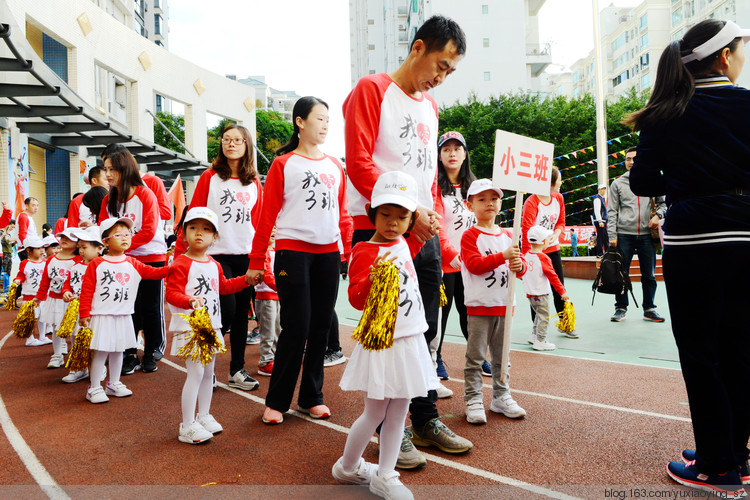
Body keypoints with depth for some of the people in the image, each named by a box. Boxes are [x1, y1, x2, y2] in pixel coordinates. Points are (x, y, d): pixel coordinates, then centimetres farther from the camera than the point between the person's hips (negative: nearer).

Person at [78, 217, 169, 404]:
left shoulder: (132, 264, 5)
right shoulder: (96, 264, -5)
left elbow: (154, 273, -4)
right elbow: (87, 290, -5)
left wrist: (171, 269, -20)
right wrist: (84, 313, -8)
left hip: (123, 317, 4)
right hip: (101, 316, -4)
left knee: (118, 350, 14)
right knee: (100, 352, -1)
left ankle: (114, 384, 30)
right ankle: (94, 388, 13)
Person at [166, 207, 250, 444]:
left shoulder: (214, 265, 10)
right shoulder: (180, 264, -14)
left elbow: (224, 286, 27)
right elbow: (171, 294, -21)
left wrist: (246, 279, 20)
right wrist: (190, 301, -39)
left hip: (211, 327, 8)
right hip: (189, 328, -8)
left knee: (208, 372, 16)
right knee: (195, 373, -9)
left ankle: (204, 416, 33)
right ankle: (187, 426, 3)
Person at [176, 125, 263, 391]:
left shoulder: (254, 182, 11)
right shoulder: (209, 177, 2)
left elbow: (258, 221, 13)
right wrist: (181, 252, -6)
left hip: (246, 255, 4)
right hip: (217, 253, -3)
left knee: (241, 313, 8)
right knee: (226, 311, -10)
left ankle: (237, 371, 19)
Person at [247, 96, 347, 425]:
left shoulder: (335, 166, 15)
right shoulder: (283, 164, 2)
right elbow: (267, 215, -2)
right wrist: (256, 262, -5)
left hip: (328, 253, 5)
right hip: (292, 251, -4)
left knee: (321, 327, 7)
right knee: (296, 328, -5)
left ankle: (311, 397, 21)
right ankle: (276, 401, 10)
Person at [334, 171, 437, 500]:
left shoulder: (404, 245, 9)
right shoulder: (364, 252, -13)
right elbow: (357, 299, -23)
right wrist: (373, 277, -38)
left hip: (410, 342, 7)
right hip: (382, 343, -7)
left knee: (398, 413, 12)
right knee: (375, 414, 5)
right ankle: (347, 468, 29)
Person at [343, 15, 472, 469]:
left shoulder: (430, 107, 20)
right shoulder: (372, 90, -1)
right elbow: (359, 165, -12)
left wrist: (443, 239, 14)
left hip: (424, 233, 7)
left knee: (425, 331, 11)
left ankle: (426, 420, 25)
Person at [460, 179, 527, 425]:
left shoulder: (507, 235, 13)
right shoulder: (470, 235, -5)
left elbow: (520, 262, 14)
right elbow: (474, 265, -18)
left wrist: (520, 266, -10)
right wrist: (502, 256, -24)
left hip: (504, 304, 6)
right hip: (479, 306, -5)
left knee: (502, 355, 14)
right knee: (475, 356, -1)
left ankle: (501, 396, 25)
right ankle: (473, 400, 7)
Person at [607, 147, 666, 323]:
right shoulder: (617, 183, 8)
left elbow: (663, 202, 17)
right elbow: (612, 211, 5)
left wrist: (657, 215, -5)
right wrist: (612, 235, -3)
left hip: (646, 235, 1)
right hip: (624, 234, -1)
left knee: (649, 274, 5)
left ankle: (649, 309, 15)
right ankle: (621, 308, 11)